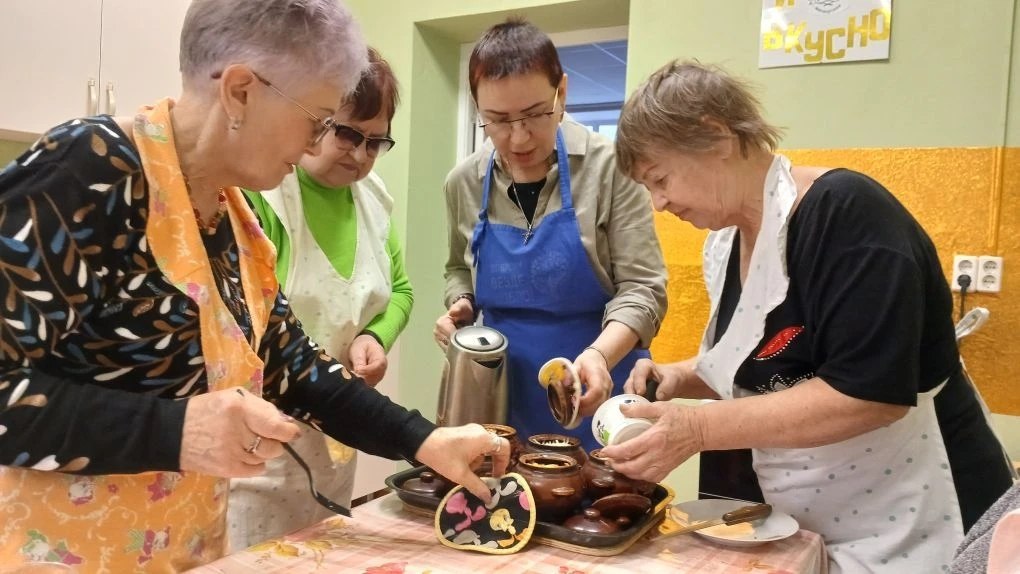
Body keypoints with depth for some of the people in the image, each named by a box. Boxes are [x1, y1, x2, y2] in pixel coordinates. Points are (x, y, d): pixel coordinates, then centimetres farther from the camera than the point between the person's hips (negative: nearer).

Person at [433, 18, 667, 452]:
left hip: (598, 396, -3)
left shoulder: (608, 168, -14)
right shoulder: (464, 183, -1)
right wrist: (461, 304, -4)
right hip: (505, 396, 3)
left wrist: (600, 354, -30)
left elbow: (642, 287, -14)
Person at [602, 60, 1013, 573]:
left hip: (904, 529, -7)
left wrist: (698, 429, -27)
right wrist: (680, 377, -4)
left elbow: (867, 393, -28)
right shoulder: (724, 244, 2)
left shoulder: (846, 213, -22)